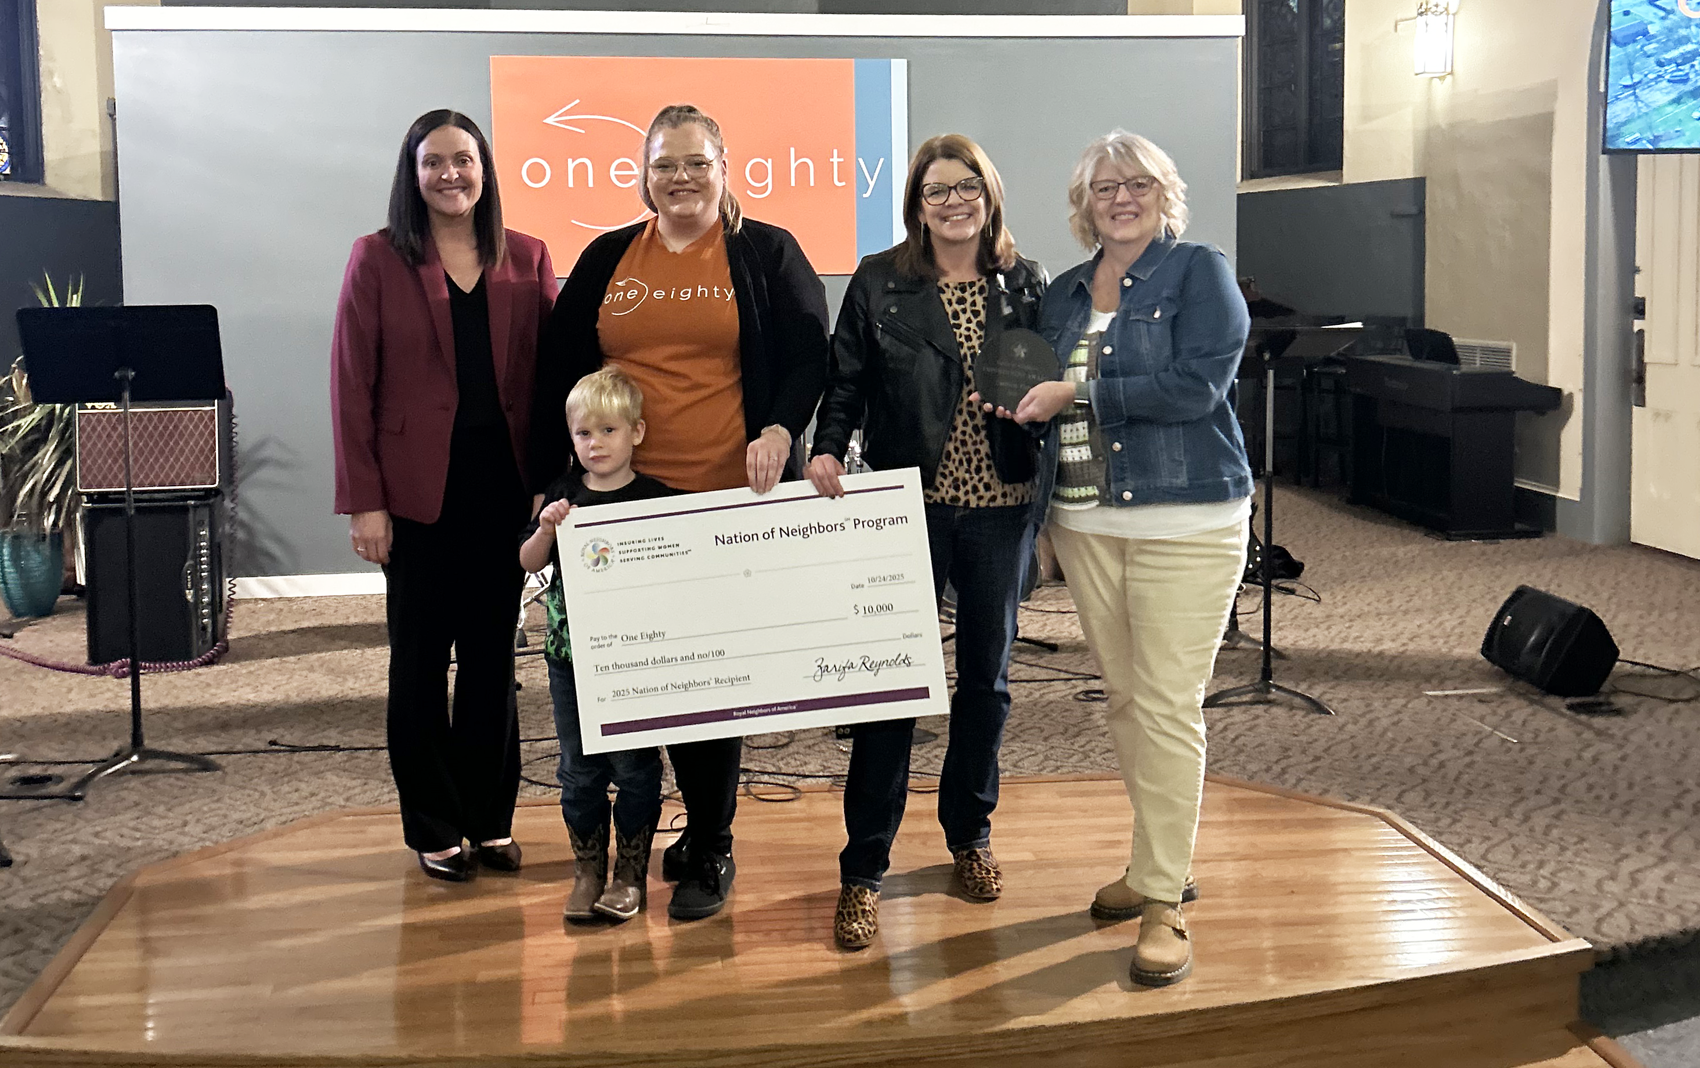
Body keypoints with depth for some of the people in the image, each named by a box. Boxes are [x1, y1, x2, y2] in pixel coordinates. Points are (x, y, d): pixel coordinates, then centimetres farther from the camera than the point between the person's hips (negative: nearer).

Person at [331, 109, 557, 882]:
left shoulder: (526, 260, 6)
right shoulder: (378, 259, -1)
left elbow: (550, 373, 5)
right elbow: (351, 384, -4)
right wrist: (363, 500, -10)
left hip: (504, 486, 3)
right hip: (419, 492, -2)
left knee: (493, 656, 10)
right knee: (421, 660, 7)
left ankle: (490, 819, 22)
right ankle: (433, 828, 17)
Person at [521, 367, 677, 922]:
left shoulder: (655, 497, -7)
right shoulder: (564, 493, 2)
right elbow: (529, 562, 5)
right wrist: (547, 528, -12)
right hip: (571, 652, 3)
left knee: (634, 765, 6)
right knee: (578, 767, 11)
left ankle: (631, 874, 20)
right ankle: (587, 872, 24)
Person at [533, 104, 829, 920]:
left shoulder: (768, 255, 5)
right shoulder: (606, 261, 12)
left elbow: (807, 359, 2)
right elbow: (559, 374, 13)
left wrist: (780, 432, -16)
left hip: (732, 501, -3)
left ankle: (708, 855, 10)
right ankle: (706, 833, 24)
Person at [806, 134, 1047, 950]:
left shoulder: (1024, 285, 7)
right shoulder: (879, 283, 2)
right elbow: (846, 378, 2)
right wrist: (827, 449, -15)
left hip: (1000, 508, 3)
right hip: (908, 507, -2)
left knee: (986, 674, 12)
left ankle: (969, 834, 30)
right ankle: (863, 869, 2)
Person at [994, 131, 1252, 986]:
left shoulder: (1200, 273, -3)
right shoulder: (1063, 296, 15)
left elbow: (1197, 385, -16)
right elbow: (1044, 394, 24)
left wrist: (1077, 394, -14)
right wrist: (1017, 401, 2)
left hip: (1184, 521, -6)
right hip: (1085, 521, 6)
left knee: (1166, 706, -8)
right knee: (1122, 699, 11)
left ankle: (1162, 900, -3)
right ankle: (1159, 859, 25)